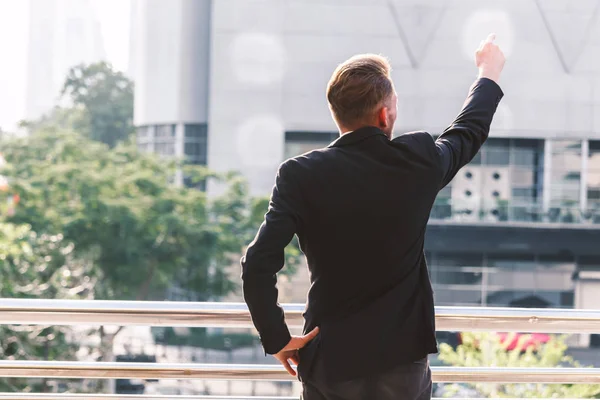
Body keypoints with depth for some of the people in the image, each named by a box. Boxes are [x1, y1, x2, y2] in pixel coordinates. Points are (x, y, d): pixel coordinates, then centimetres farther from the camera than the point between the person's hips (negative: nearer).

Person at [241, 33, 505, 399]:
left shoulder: (302, 175, -11)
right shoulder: (420, 161, -6)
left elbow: (258, 266, -17)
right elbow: (469, 132, 18)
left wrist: (278, 340, -3)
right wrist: (490, 72, 37)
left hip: (330, 359, -1)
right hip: (403, 357, 1)